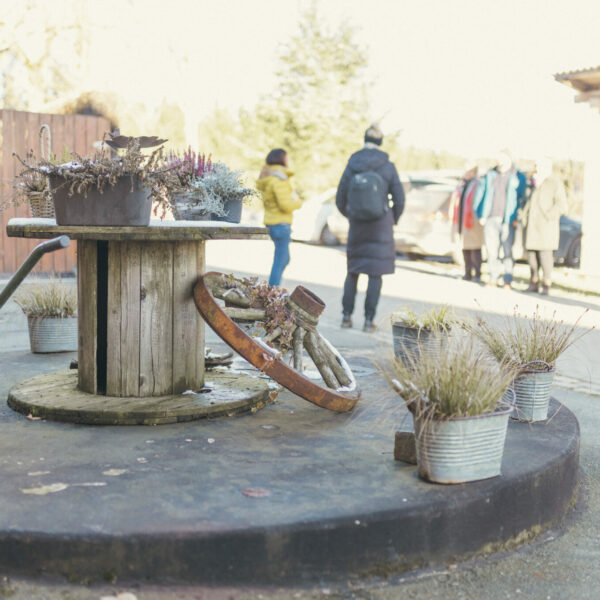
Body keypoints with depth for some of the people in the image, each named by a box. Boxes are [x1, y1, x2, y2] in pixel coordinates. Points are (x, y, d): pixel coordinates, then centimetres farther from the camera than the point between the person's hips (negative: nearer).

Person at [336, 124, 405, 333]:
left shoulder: (351, 167, -4)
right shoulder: (388, 167, -8)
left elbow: (340, 200, 3)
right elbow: (399, 199, -4)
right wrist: (393, 220, 14)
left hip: (357, 226, 2)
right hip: (381, 226, -2)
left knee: (353, 271, 16)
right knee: (375, 274, 3)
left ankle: (346, 316, 17)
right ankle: (369, 320, 1)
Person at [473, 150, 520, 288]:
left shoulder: (517, 178, 4)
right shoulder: (489, 176, 13)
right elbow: (479, 196, 15)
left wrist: (517, 218, -4)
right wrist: (480, 216, 6)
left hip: (508, 221, -3)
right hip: (491, 219, 3)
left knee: (508, 250, -4)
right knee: (491, 249, 1)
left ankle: (508, 280, 3)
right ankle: (493, 279, 9)